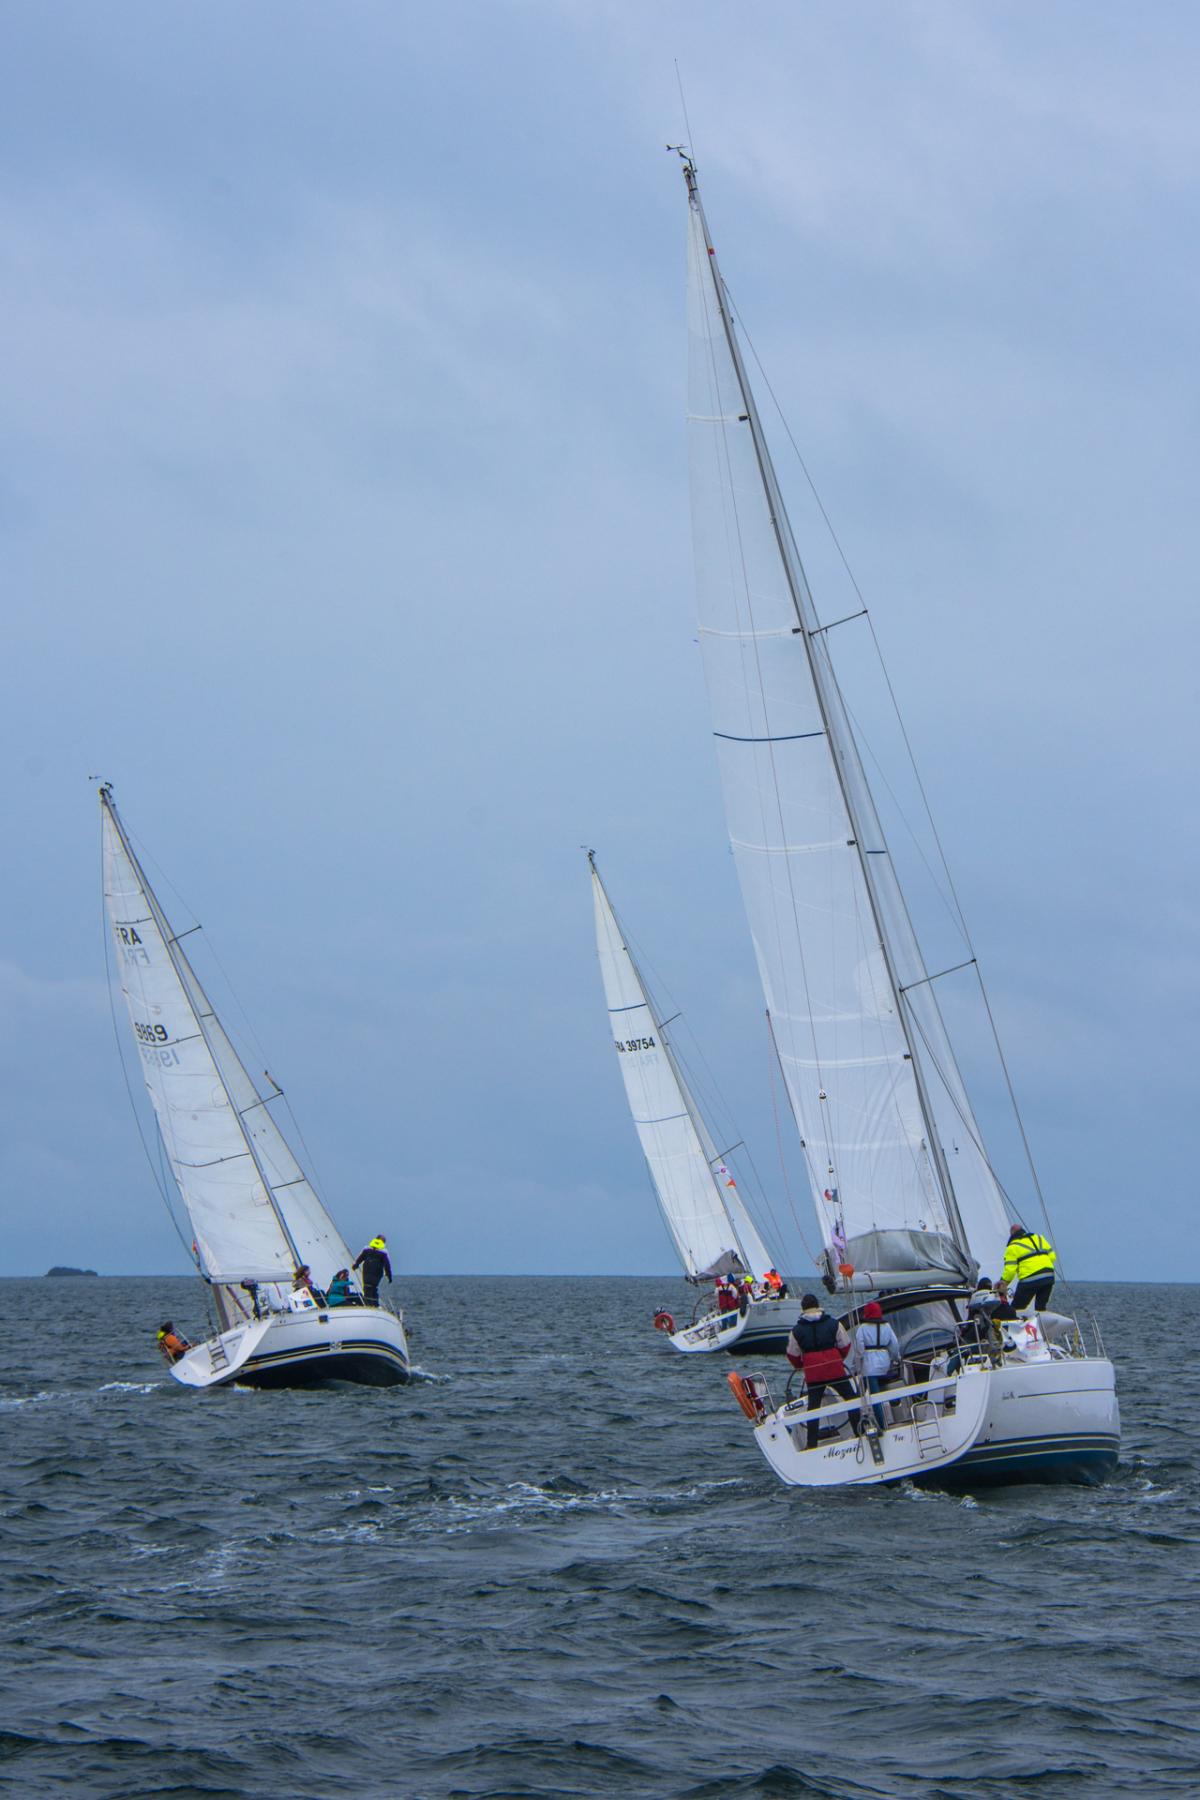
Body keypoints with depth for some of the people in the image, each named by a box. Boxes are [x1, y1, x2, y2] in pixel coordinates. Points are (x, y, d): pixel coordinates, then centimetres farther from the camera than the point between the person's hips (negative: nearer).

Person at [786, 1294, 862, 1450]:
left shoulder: (797, 1330, 1)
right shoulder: (834, 1324, 0)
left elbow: (793, 1355, 8)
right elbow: (845, 1346, 7)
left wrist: (800, 1365, 29)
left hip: (813, 1374, 1)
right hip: (836, 1371, -1)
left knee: (813, 1406, 7)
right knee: (851, 1399, 12)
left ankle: (811, 1443, 5)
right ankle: (859, 1432, 8)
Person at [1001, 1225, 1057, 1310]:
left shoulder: (1013, 1247, 4)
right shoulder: (1039, 1238, 20)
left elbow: (1010, 1269, -3)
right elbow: (1052, 1256, 16)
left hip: (1030, 1280, -6)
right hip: (1049, 1277, 6)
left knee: (1017, 1308, 1)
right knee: (1040, 1307, 17)